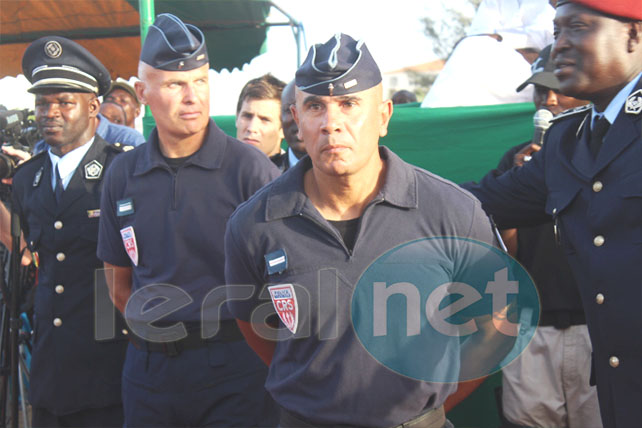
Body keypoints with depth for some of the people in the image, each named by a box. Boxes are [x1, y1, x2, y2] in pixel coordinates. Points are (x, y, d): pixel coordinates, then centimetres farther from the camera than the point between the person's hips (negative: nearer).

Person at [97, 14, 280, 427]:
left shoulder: (248, 167, -7)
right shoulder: (123, 175, 6)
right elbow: (120, 283, 14)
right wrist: (156, 331, 4)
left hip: (233, 366, -4)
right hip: (149, 367, 4)